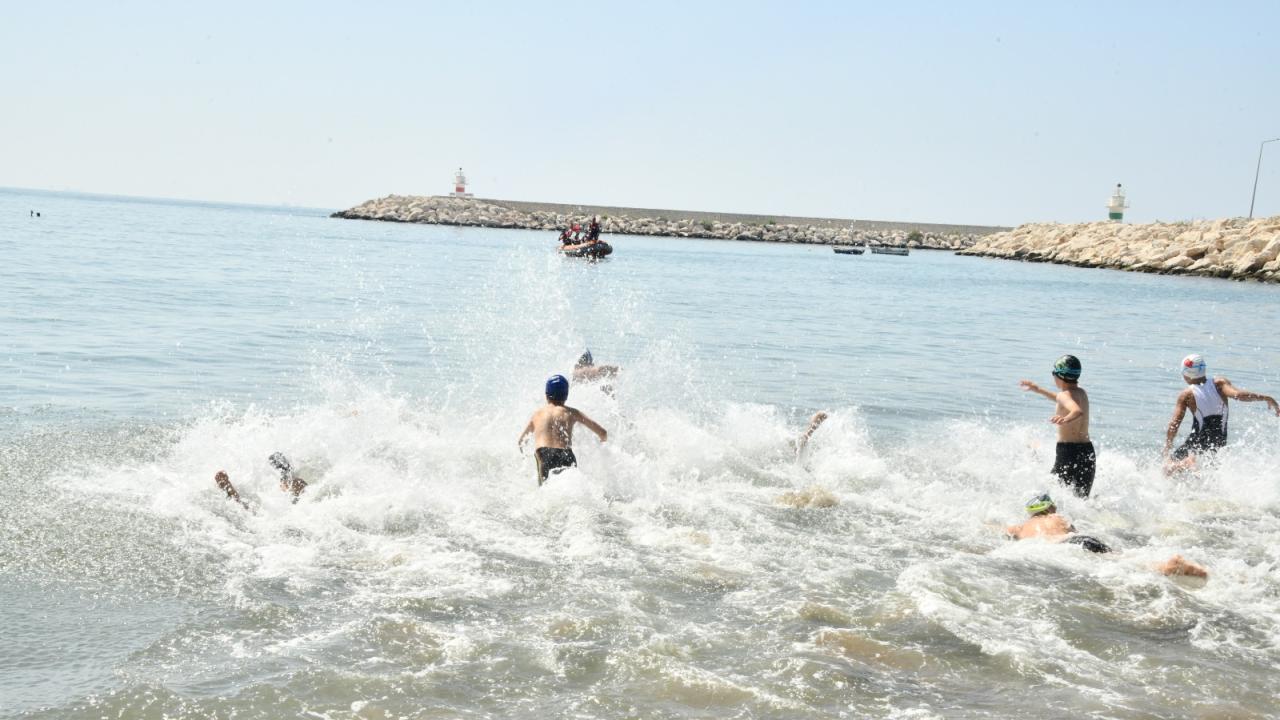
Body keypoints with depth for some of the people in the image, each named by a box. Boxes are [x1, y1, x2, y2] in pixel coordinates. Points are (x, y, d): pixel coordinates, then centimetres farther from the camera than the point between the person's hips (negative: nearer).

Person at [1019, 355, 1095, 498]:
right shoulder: (1082, 393, 15)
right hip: (1088, 452, 8)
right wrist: (1038, 390, 45)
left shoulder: (1065, 395, -11)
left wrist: (1066, 419, -55)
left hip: (1068, 451, -8)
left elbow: (1078, 411, -34)